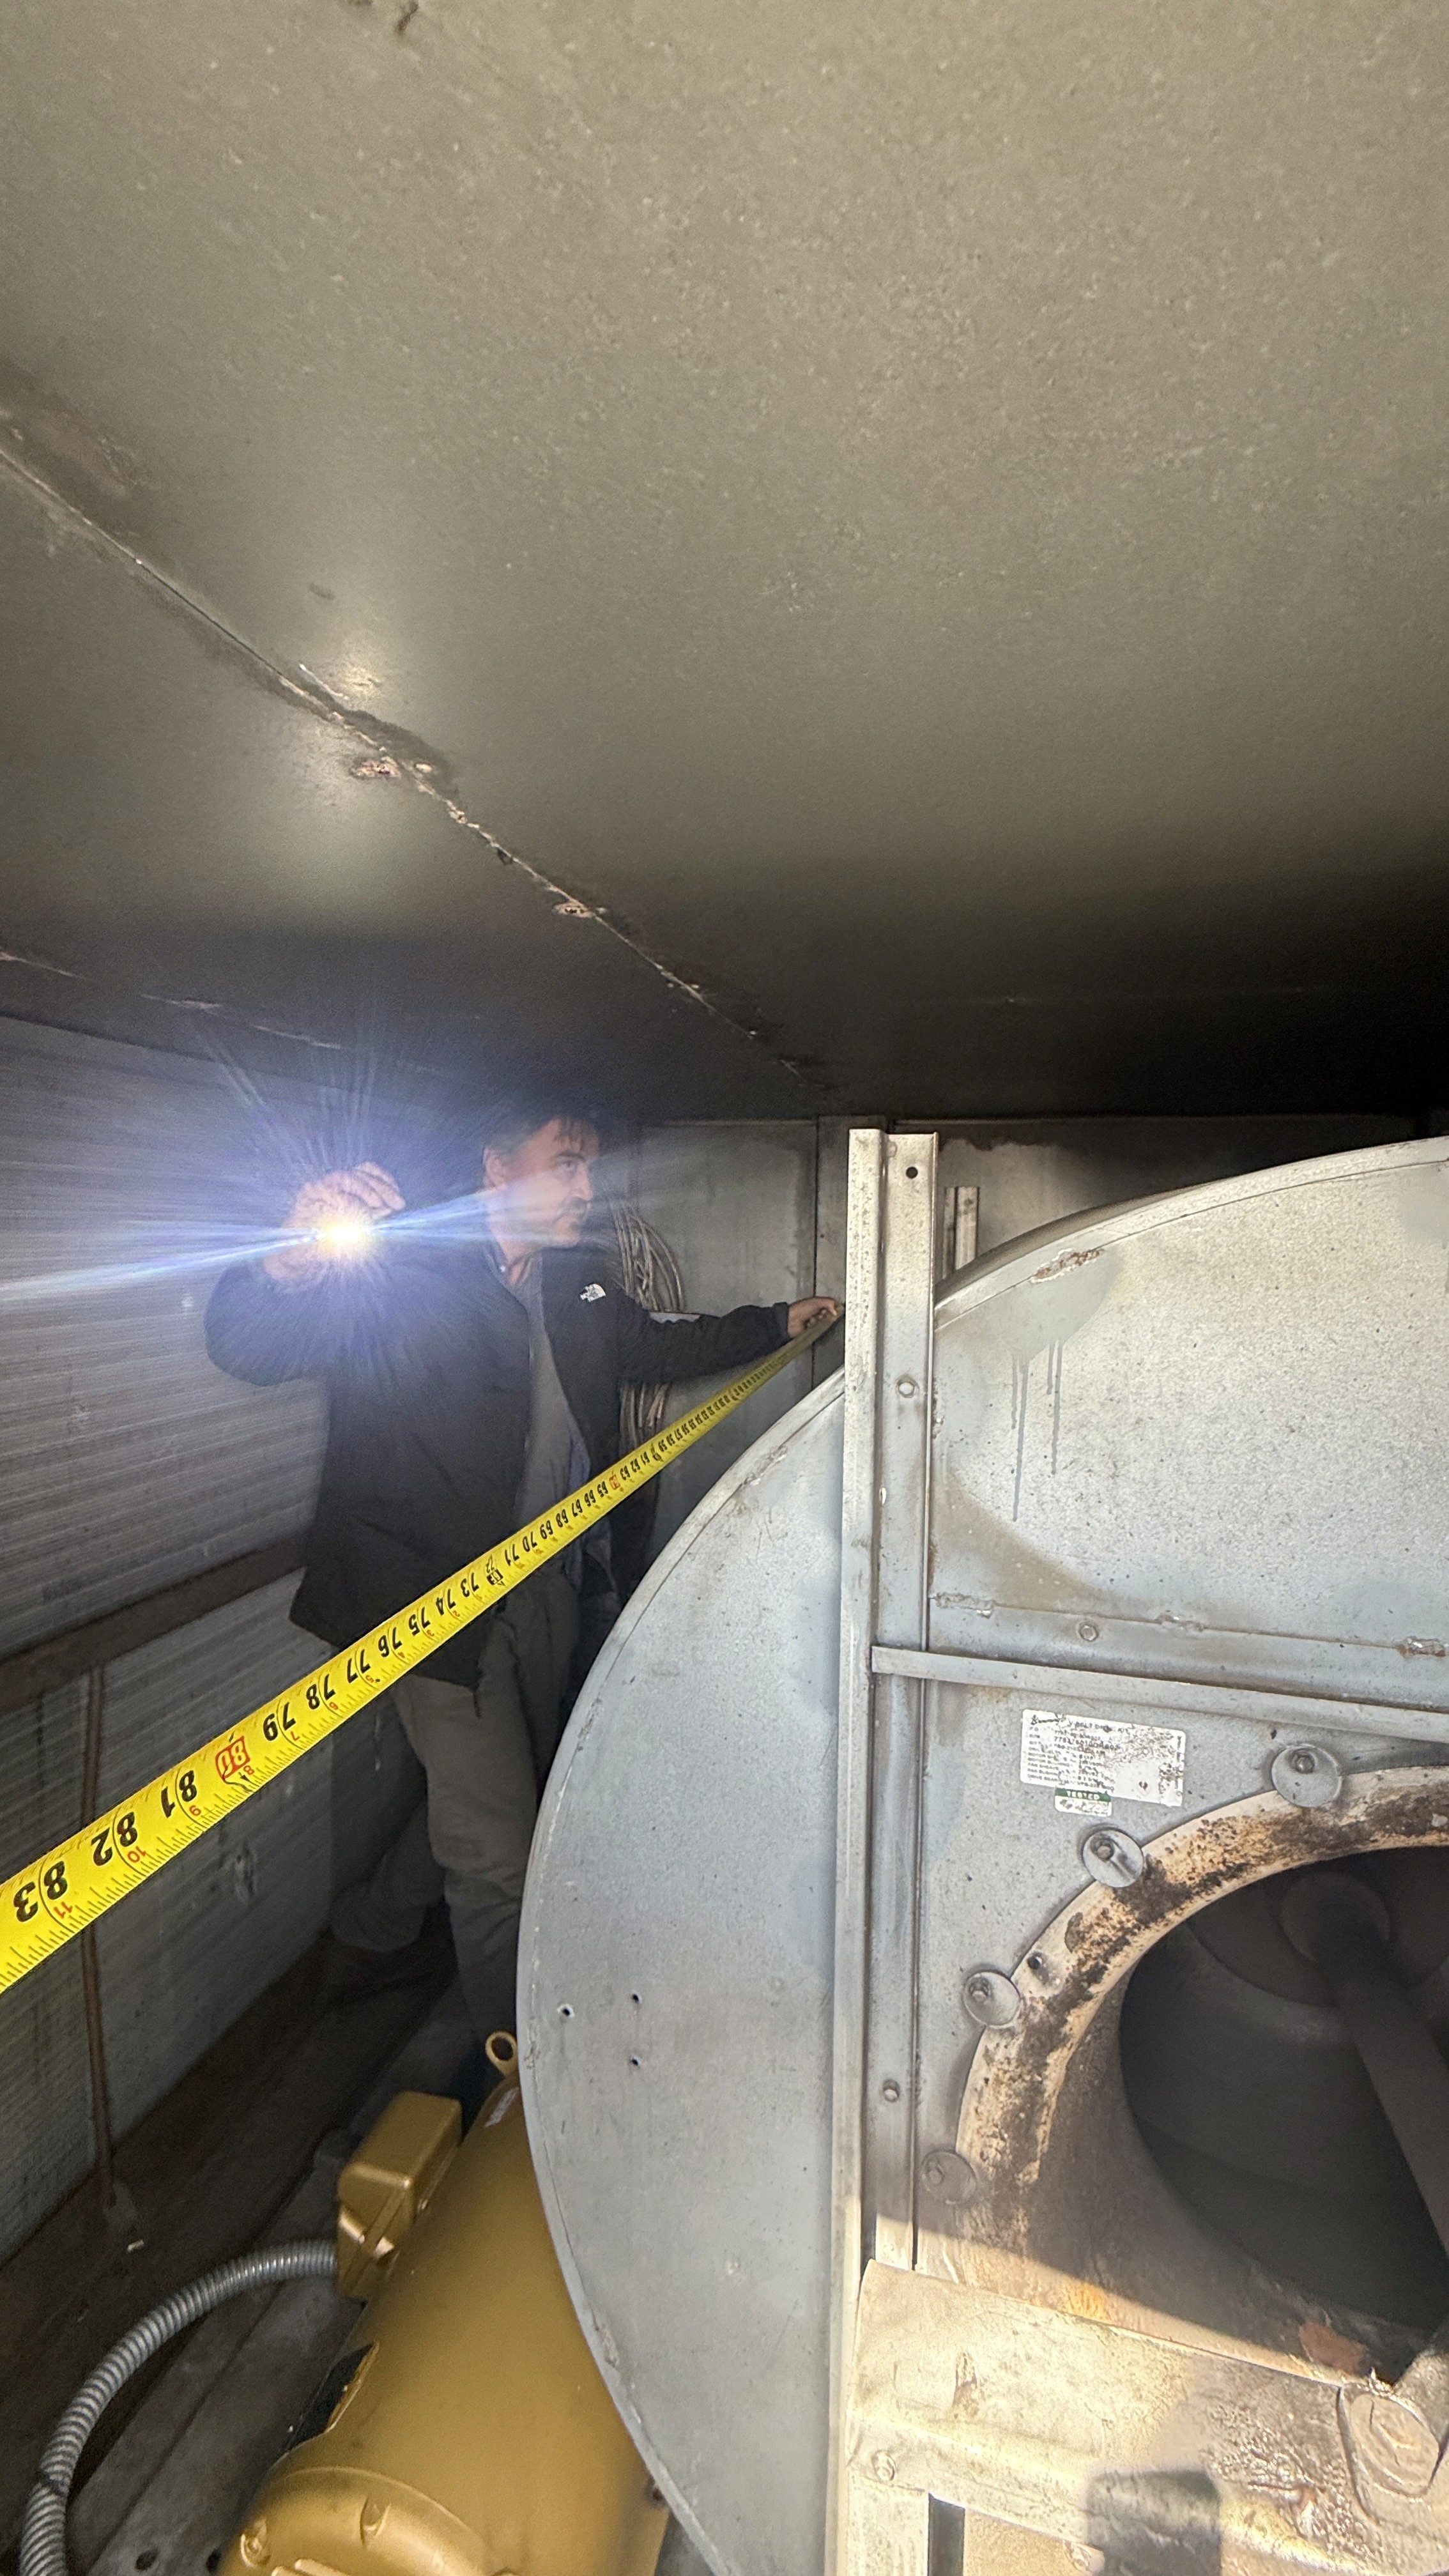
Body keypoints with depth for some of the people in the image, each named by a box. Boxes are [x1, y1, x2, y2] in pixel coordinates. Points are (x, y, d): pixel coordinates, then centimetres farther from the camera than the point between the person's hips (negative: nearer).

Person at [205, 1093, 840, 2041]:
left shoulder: (582, 1281, 7)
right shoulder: (404, 1265, -16)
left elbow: (659, 1345, 24)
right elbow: (249, 1348, -22)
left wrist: (777, 1322, 23)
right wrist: (294, 1261, -44)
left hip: (546, 1588, 8)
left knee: (504, 1789, 25)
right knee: (498, 1855, 0)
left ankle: (373, 1934, 52)